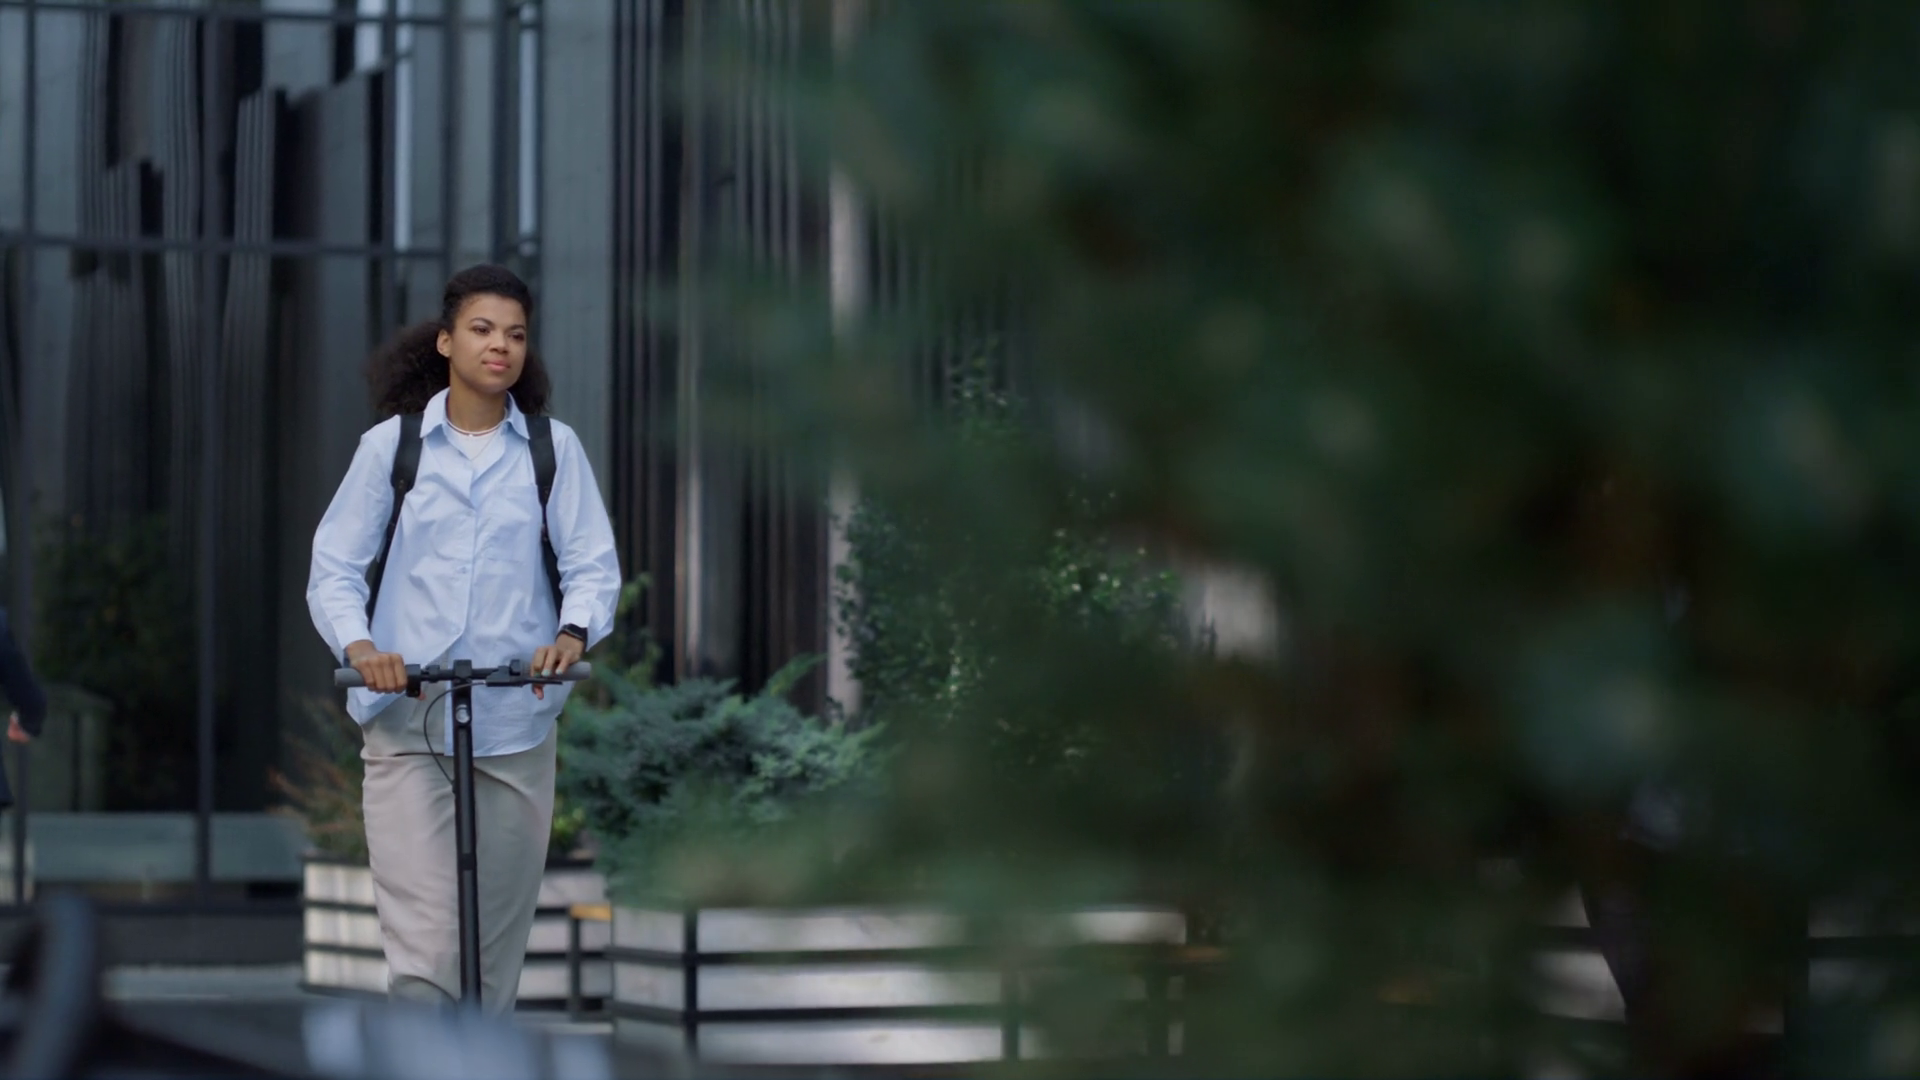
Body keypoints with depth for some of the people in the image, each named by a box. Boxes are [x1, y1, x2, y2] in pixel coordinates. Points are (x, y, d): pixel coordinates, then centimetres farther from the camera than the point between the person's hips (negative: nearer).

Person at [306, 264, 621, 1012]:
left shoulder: (554, 449, 6)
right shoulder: (390, 445, 4)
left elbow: (593, 563, 2)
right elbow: (334, 568, 5)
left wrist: (574, 632, -19)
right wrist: (357, 646, -15)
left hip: (515, 719, 2)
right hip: (407, 721, -2)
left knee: (499, 938, 9)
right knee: (423, 948, -13)